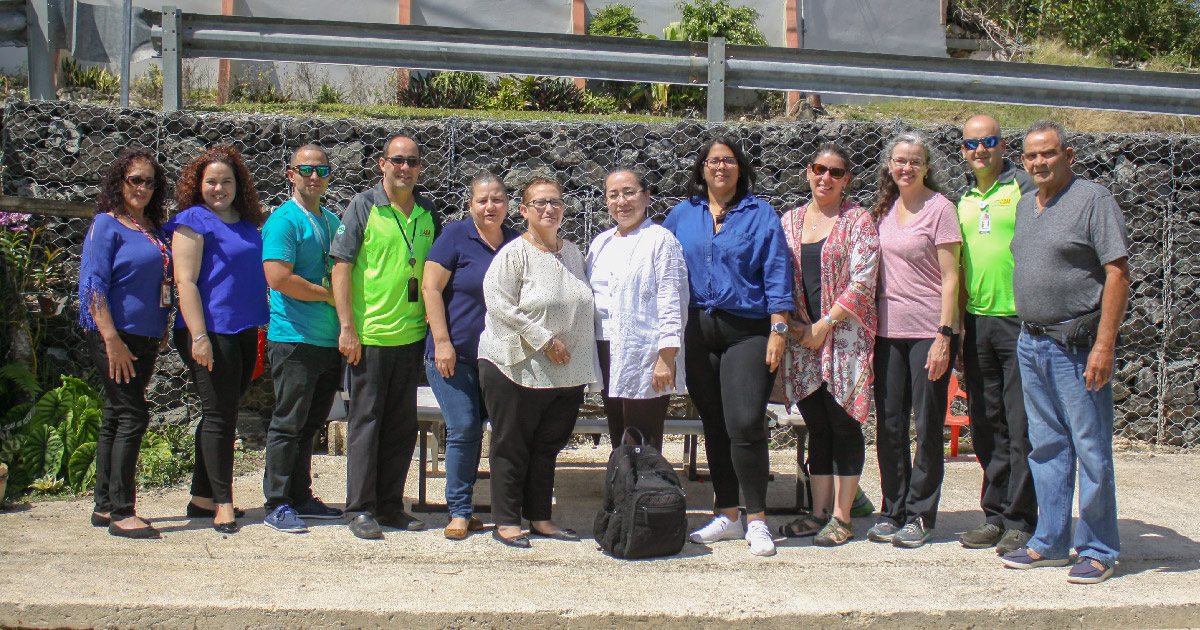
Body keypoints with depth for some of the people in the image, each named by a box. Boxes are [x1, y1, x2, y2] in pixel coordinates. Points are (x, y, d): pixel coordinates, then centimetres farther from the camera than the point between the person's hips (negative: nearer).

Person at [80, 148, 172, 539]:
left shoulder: (154, 228, 15)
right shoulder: (107, 224, -6)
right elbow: (93, 283, -12)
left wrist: (163, 331, 14)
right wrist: (112, 339, -19)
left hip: (146, 339, 7)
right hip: (115, 338, -7)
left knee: (115, 419, 11)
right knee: (132, 418, -10)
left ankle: (105, 507, 17)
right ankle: (121, 512, -5)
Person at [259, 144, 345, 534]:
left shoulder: (332, 221, 17)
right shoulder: (283, 221, -7)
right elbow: (279, 278, -18)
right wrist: (328, 295, -10)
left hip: (330, 338, 8)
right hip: (295, 338, -7)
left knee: (311, 422, 12)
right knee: (288, 422, -3)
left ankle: (301, 497, 21)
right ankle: (277, 504, 4)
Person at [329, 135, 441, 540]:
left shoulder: (429, 213, 10)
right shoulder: (364, 206, -3)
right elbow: (341, 266, -6)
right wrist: (347, 327, -12)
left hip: (413, 335, 5)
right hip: (369, 335, -5)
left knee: (403, 423, 9)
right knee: (366, 419, 0)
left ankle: (390, 504, 20)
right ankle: (361, 509, 8)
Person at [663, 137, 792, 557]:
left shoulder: (760, 215, 3)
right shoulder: (682, 215, 12)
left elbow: (776, 275, -1)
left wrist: (778, 330, -8)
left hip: (748, 330, -3)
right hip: (698, 330, 4)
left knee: (745, 424, -13)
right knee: (713, 425, 9)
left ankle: (756, 520, -1)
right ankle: (727, 515, 20)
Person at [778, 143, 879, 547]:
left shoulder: (858, 220, -2)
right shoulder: (789, 221, 12)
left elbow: (863, 281, -10)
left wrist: (825, 324, -13)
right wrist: (793, 324, -1)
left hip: (845, 335, -4)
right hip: (802, 337, 4)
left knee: (843, 424, 0)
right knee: (817, 426, 10)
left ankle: (842, 517, 7)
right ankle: (819, 511, 18)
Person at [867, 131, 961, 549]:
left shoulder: (939, 208, -6)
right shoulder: (884, 209, 11)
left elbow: (950, 277, -9)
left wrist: (944, 335, -15)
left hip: (929, 330, -5)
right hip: (888, 329, 5)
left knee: (927, 425, 1)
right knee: (889, 424, 8)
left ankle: (920, 514, 10)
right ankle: (893, 510, 18)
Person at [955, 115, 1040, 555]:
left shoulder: (1025, 188, -2)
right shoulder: (964, 198, 16)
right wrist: (957, 318, 16)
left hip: (1019, 320, -6)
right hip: (977, 321, 6)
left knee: (1021, 427, -3)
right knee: (986, 426, 10)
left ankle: (1020, 522, 5)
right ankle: (995, 515, 19)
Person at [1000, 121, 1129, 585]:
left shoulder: (1093, 199, -8)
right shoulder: (1024, 205, 14)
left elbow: (1117, 273, -13)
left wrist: (1104, 346, -19)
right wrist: (1027, 335, 15)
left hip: (1076, 346, -7)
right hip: (1031, 342, 7)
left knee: (1091, 450, -1)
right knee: (1046, 448, 13)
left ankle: (1098, 550, 10)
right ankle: (1050, 542, 22)